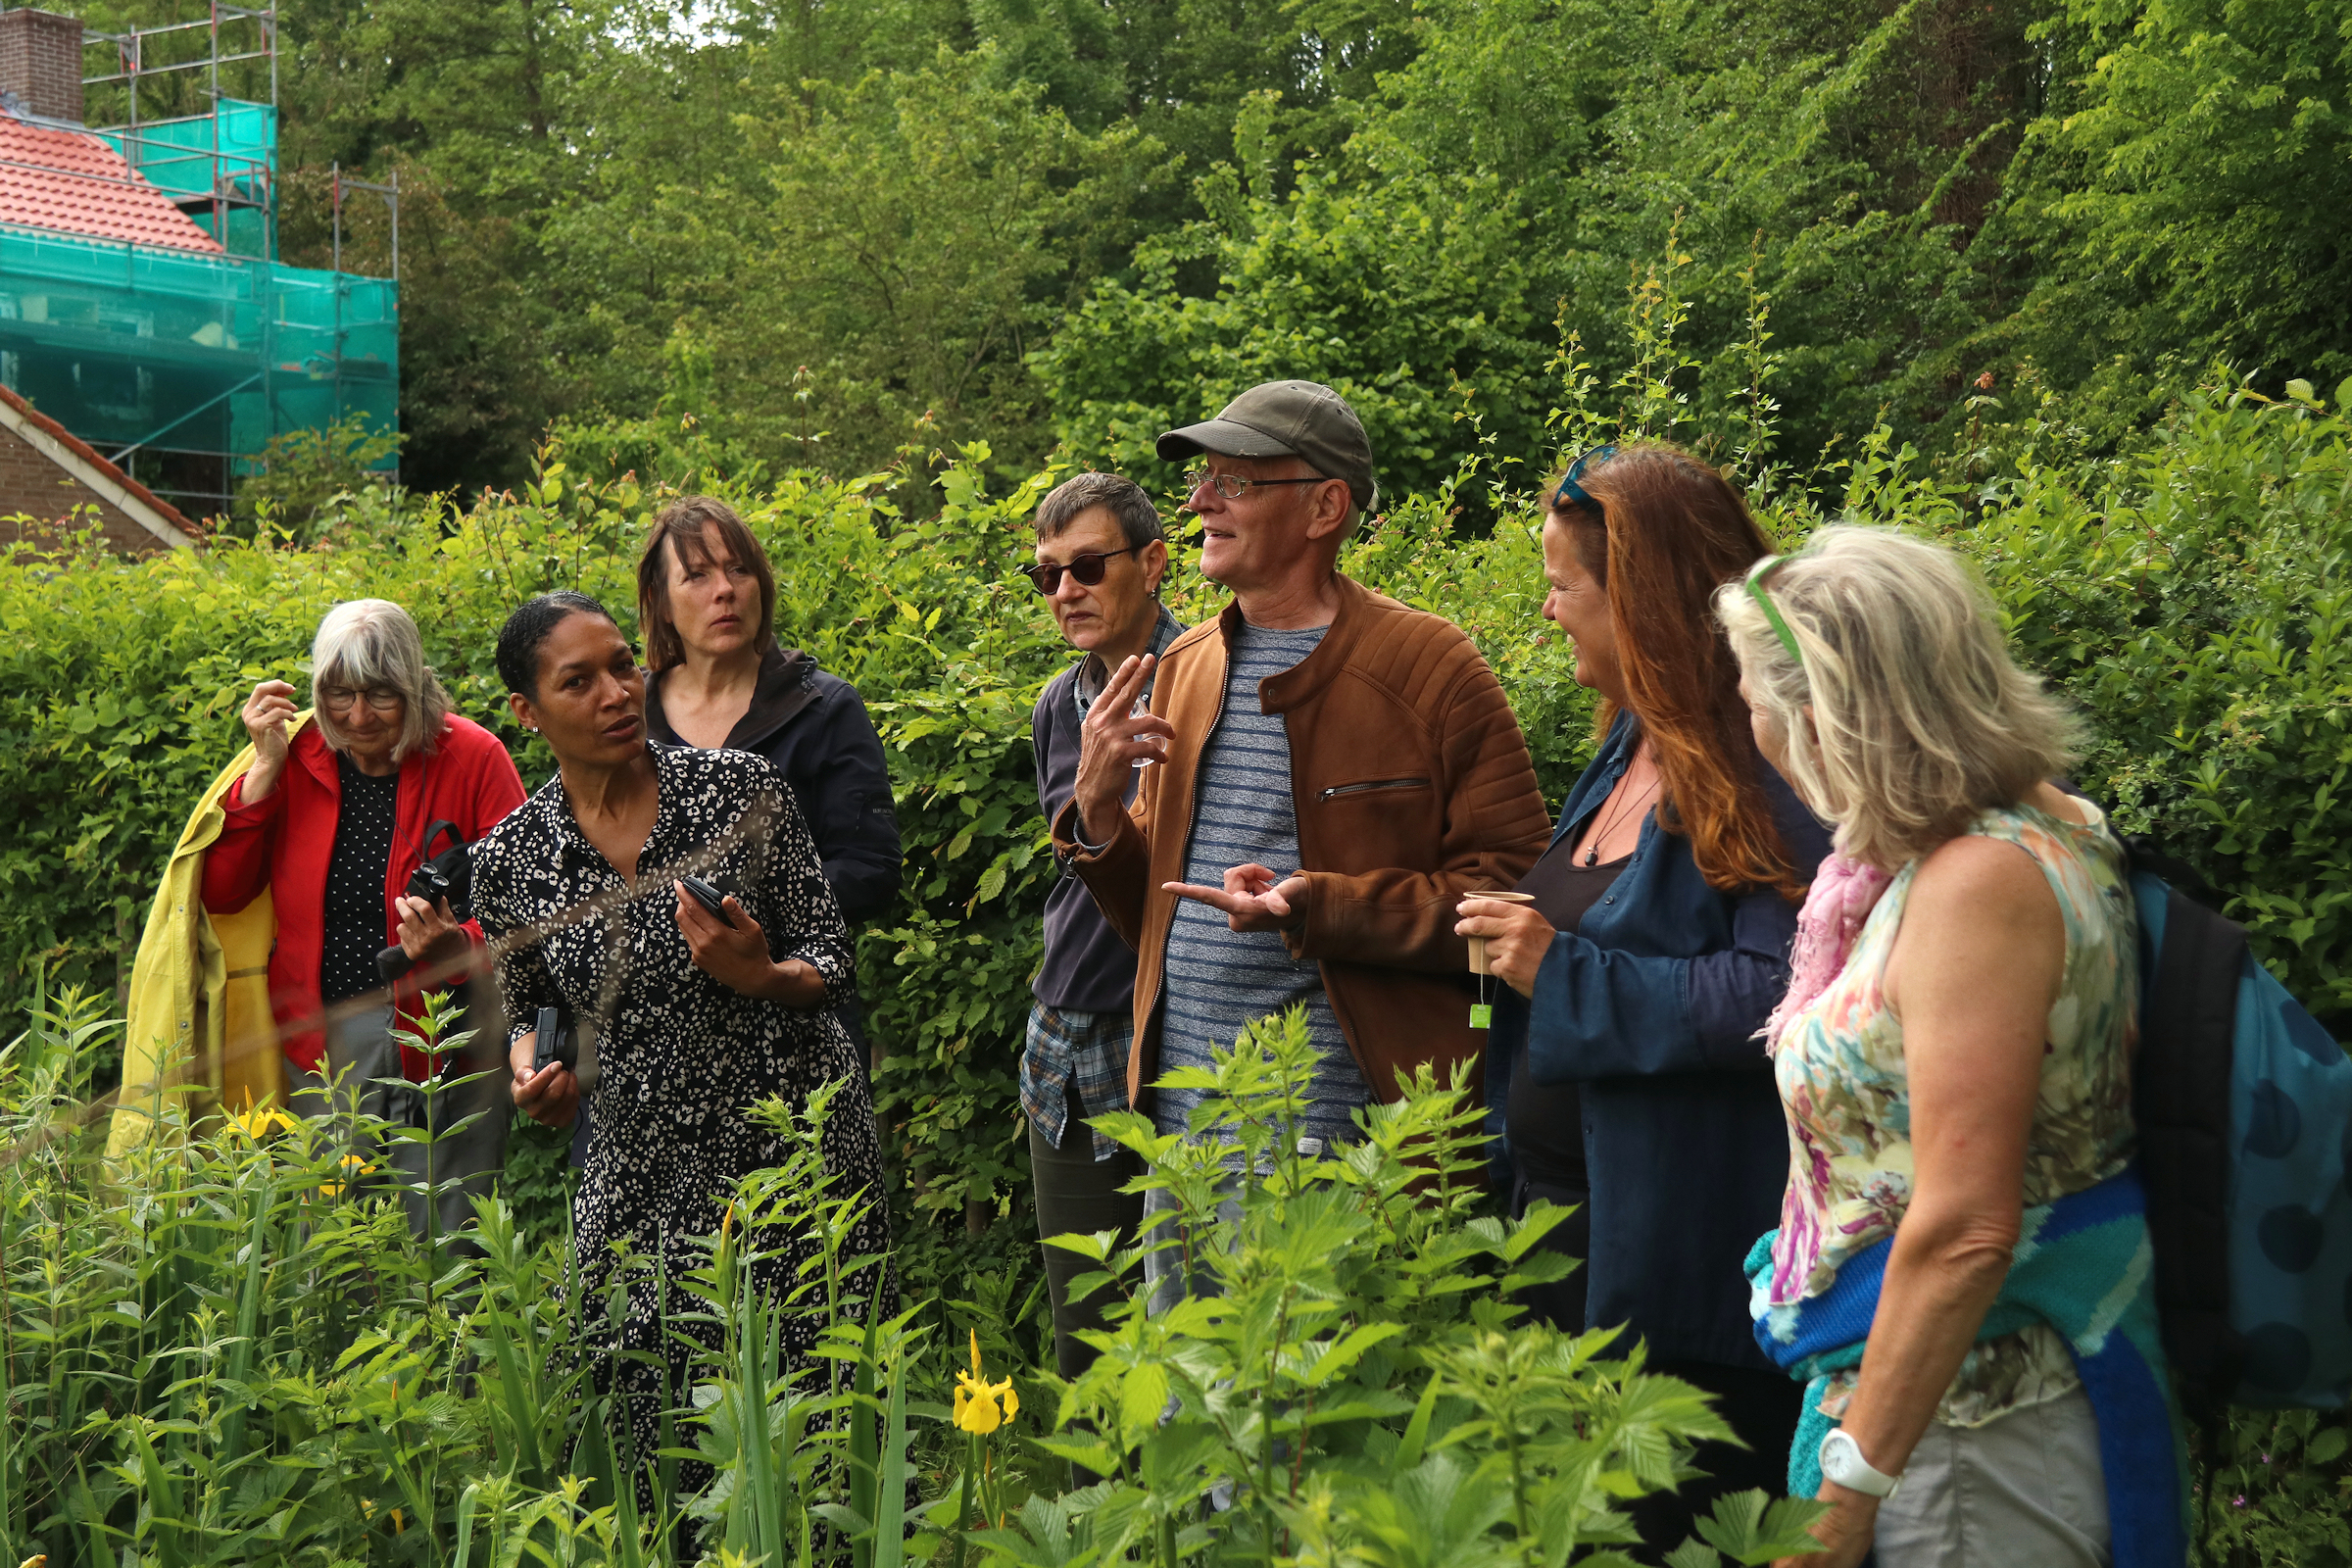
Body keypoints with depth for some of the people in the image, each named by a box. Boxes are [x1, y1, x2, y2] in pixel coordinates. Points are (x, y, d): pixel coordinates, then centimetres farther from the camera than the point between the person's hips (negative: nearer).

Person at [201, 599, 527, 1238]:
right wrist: (266, 766, -6)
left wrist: (460, 946, -28)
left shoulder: (474, 757, -6)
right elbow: (222, 893, -1)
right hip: (321, 1037, 3)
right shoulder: (299, 756, 3)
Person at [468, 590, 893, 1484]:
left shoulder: (742, 788, -7)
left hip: (799, 1144, -1)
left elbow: (830, 963, -3)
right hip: (643, 1172, 2)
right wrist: (531, 1074, -7)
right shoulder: (510, 857, -2)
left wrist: (759, 976, -24)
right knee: (663, 1458, 3)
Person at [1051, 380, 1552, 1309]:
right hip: (1180, 1128, 6)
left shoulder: (1426, 666, -6)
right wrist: (1098, 814, 0)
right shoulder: (1182, 669, 14)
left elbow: (1517, 894, -11)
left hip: (1350, 1144, -6)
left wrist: (1318, 908, -20)